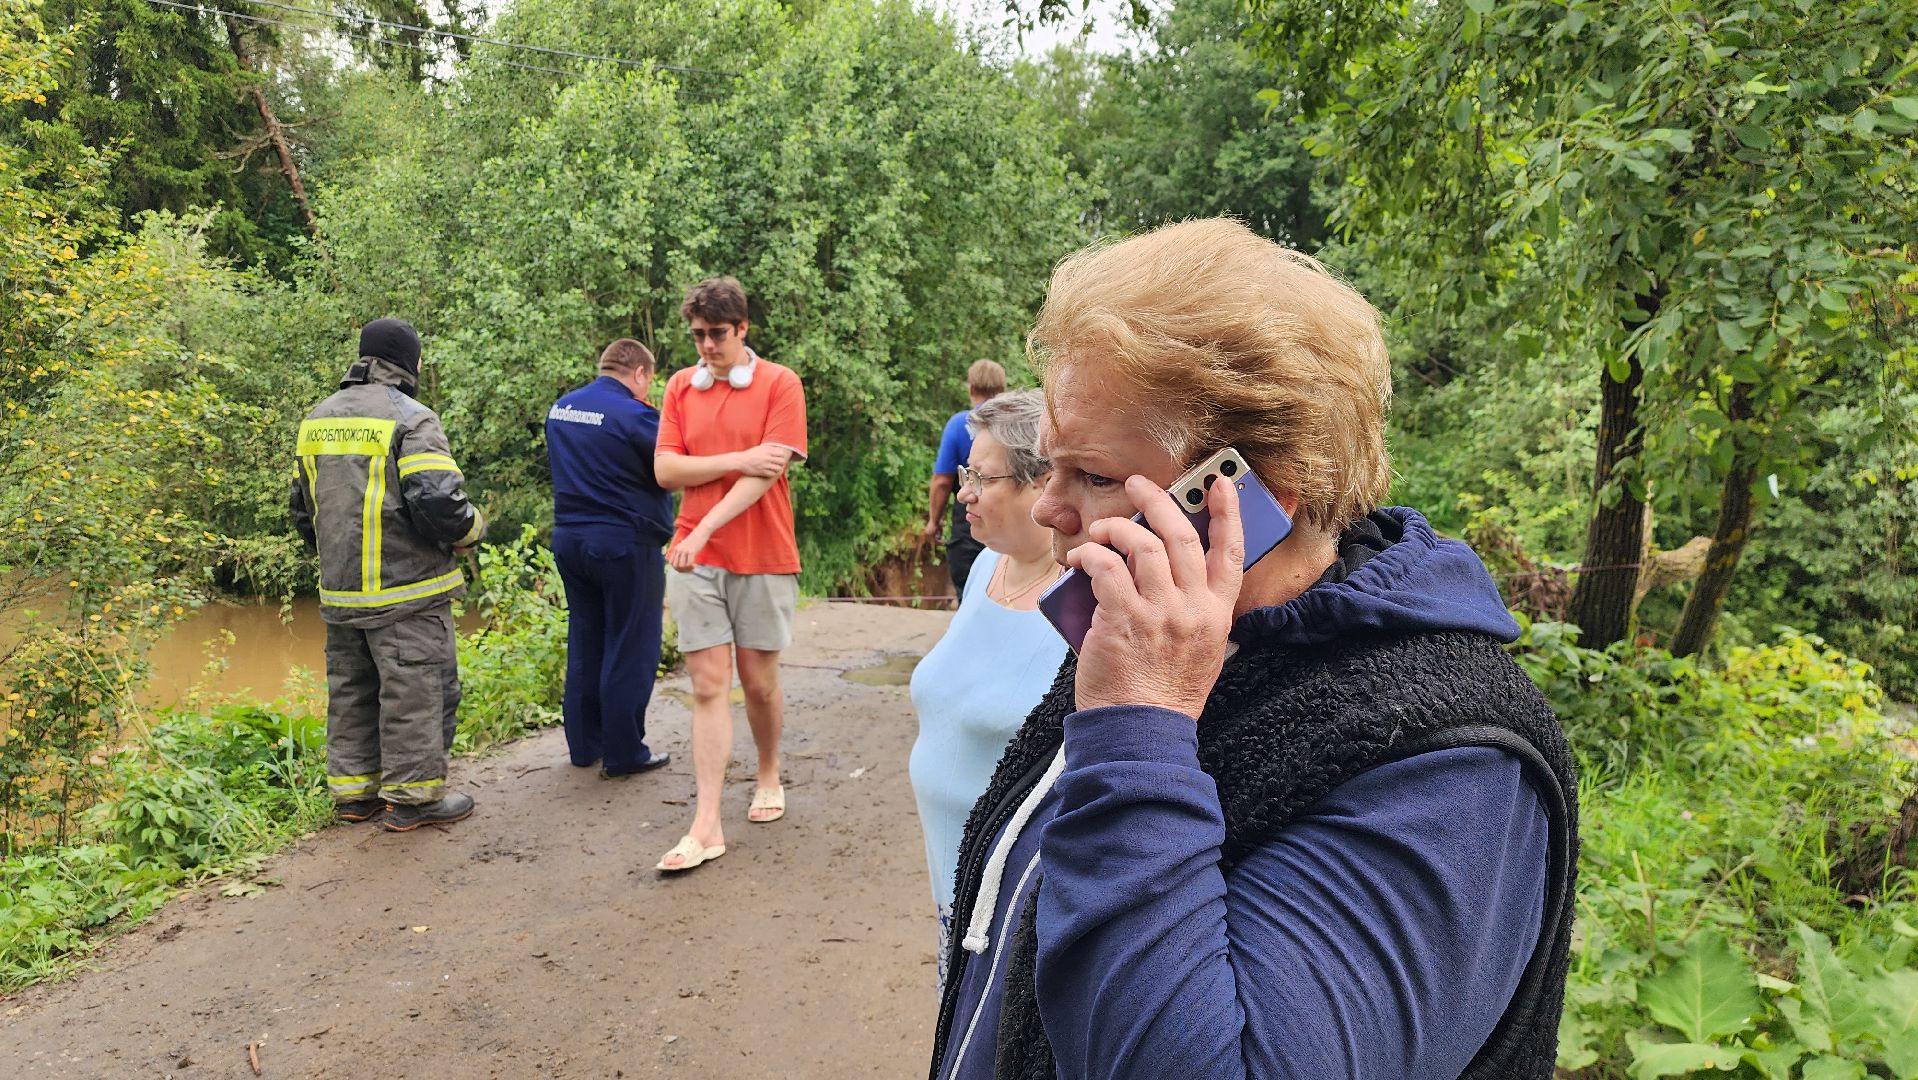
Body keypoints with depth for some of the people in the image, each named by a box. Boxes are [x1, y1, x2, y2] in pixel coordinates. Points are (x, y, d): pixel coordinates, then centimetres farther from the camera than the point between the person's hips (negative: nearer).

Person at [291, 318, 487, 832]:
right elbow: (439, 503, -23)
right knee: (415, 692, 2)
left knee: (350, 690, 17)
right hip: (405, 592, -8)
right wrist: (472, 528, -3)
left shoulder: (317, 419, 13)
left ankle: (352, 790, 26)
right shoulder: (410, 419, -13)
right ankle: (413, 796, 8)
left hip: (340, 592, 8)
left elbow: (303, 509, 20)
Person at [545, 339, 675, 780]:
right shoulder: (634, 415, -16)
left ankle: (584, 745, 25)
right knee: (630, 650, 2)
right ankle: (624, 754, 8)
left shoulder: (559, 409, 9)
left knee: (585, 644, 16)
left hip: (570, 539, 8)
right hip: (625, 544, -7)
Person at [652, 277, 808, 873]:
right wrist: (740, 459, -12)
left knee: (759, 681, 8)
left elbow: (765, 475, -12)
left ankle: (768, 776, 35)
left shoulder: (779, 383, -2)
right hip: (694, 559, 2)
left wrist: (704, 530, -19)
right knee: (708, 685, 0)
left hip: (763, 556, -2)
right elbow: (666, 469, 0)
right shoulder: (681, 385, 9)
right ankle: (706, 827, 2)